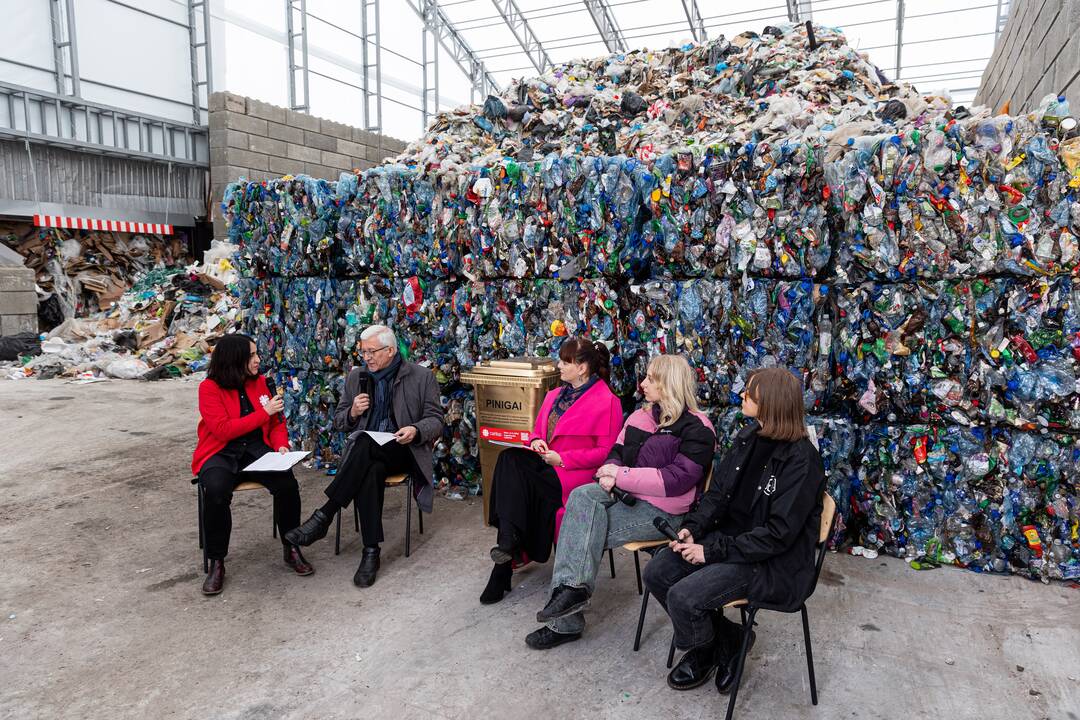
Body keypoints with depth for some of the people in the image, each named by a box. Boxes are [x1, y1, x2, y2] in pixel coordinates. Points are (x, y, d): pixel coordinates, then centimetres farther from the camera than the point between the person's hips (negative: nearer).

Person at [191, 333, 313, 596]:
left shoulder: (259, 382, 7)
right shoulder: (209, 388, -6)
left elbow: (276, 423, 12)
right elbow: (223, 430, -17)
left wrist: (281, 445, -8)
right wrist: (264, 412, -15)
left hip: (257, 451, 3)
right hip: (220, 454, -3)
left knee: (287, 483, -26)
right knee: (216, 491, -35)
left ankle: (292, 550, -6)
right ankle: (216, 563, -14)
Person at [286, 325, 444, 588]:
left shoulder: (422, 377, 4)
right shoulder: (356, 377, 14)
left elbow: (435, 420, 0)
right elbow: (338, 422, 17)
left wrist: (415, 430, -23)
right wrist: (352, 413, -7)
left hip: (402, 450, -3)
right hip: (364, 451, 3)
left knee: (366, 443, -37)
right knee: (370, 471, -36)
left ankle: (324, 516, -33)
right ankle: (370, 552, -33)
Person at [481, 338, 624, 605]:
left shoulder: (607, 401, -5)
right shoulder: (554, 395, 19)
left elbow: (606, 452, -10)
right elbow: (538, 430, 25)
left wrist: (562, 459, -15)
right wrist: (536, 441, 0)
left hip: (578, 473, -6)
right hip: (546, 462, 7)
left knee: (514, 482, -28)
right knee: (509, 458, -26)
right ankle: (509, 543, -34)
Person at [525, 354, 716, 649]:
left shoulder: (696, 429, -9)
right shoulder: (641, 416, 14)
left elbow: (677, 479, -19)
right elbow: (617, 451, 16)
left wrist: (622, 475, -19)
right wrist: (610, 472, -8)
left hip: (662, 511, -6)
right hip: (627, 495, 7)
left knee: (584, 533, -20)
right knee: (583, 495, -23)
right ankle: (572, 588, -24)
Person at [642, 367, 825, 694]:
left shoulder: (801, 459, -20)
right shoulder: (747, 438, 4)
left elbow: (778, 534, -22)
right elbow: (717, 493, 9)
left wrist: (714, 551, -21)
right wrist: (692, 528, -9)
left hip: (775, 561, -8)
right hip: (730, 536, 8)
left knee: (682, 597, -23)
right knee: (656, 574, -5)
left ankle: (703, 653, 13)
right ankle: (726, 637, 12)